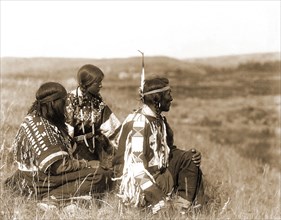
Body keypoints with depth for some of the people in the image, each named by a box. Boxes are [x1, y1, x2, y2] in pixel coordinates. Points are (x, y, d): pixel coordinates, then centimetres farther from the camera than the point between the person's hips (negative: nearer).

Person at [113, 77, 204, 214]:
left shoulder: (159, 120, 8)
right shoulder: (139, 122, -21)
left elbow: (168, 150, 20)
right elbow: (135, 164, -28)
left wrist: (190, 155, -2)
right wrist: (159, 199, -31)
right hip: (141, 183, -10)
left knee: (189, 159, 2)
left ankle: (185, 208, -1)